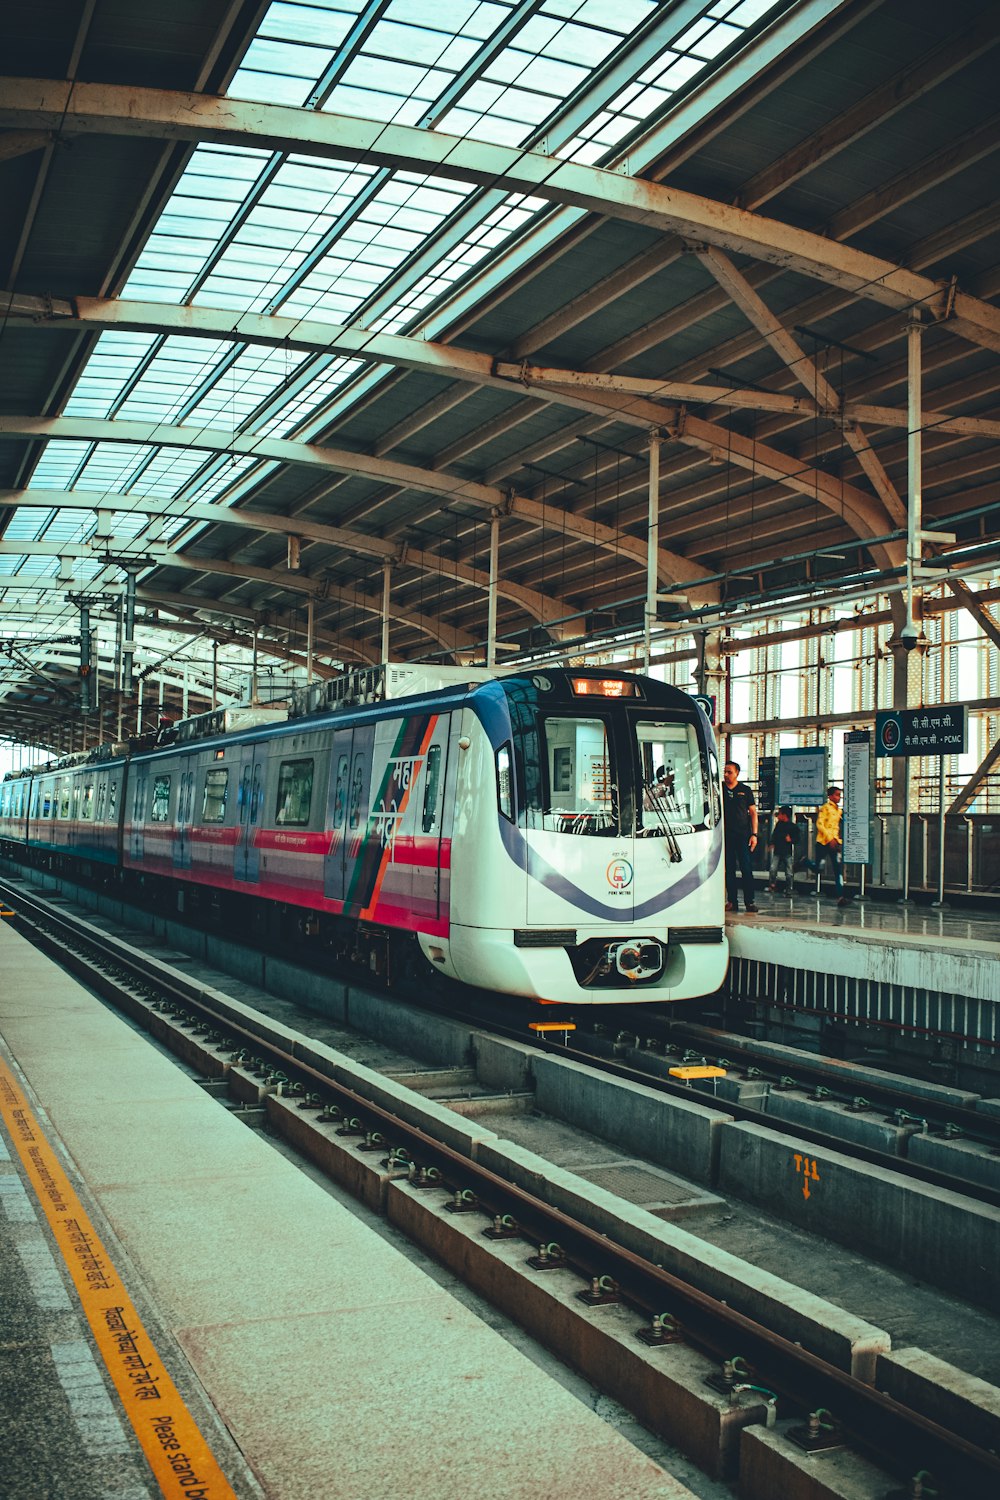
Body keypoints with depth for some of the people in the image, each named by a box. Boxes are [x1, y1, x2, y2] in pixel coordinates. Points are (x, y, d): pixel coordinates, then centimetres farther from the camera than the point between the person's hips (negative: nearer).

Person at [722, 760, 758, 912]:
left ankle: (750, 901, 0)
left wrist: (754, 834, -1)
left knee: (746, 869, -5)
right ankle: (732, 901, 8)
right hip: (725, 834, 1)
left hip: (743, 835, -1)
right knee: (729, 869, 3)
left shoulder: (745, 790, 6)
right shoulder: (719, 788, 8)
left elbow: (753, 812, 6)